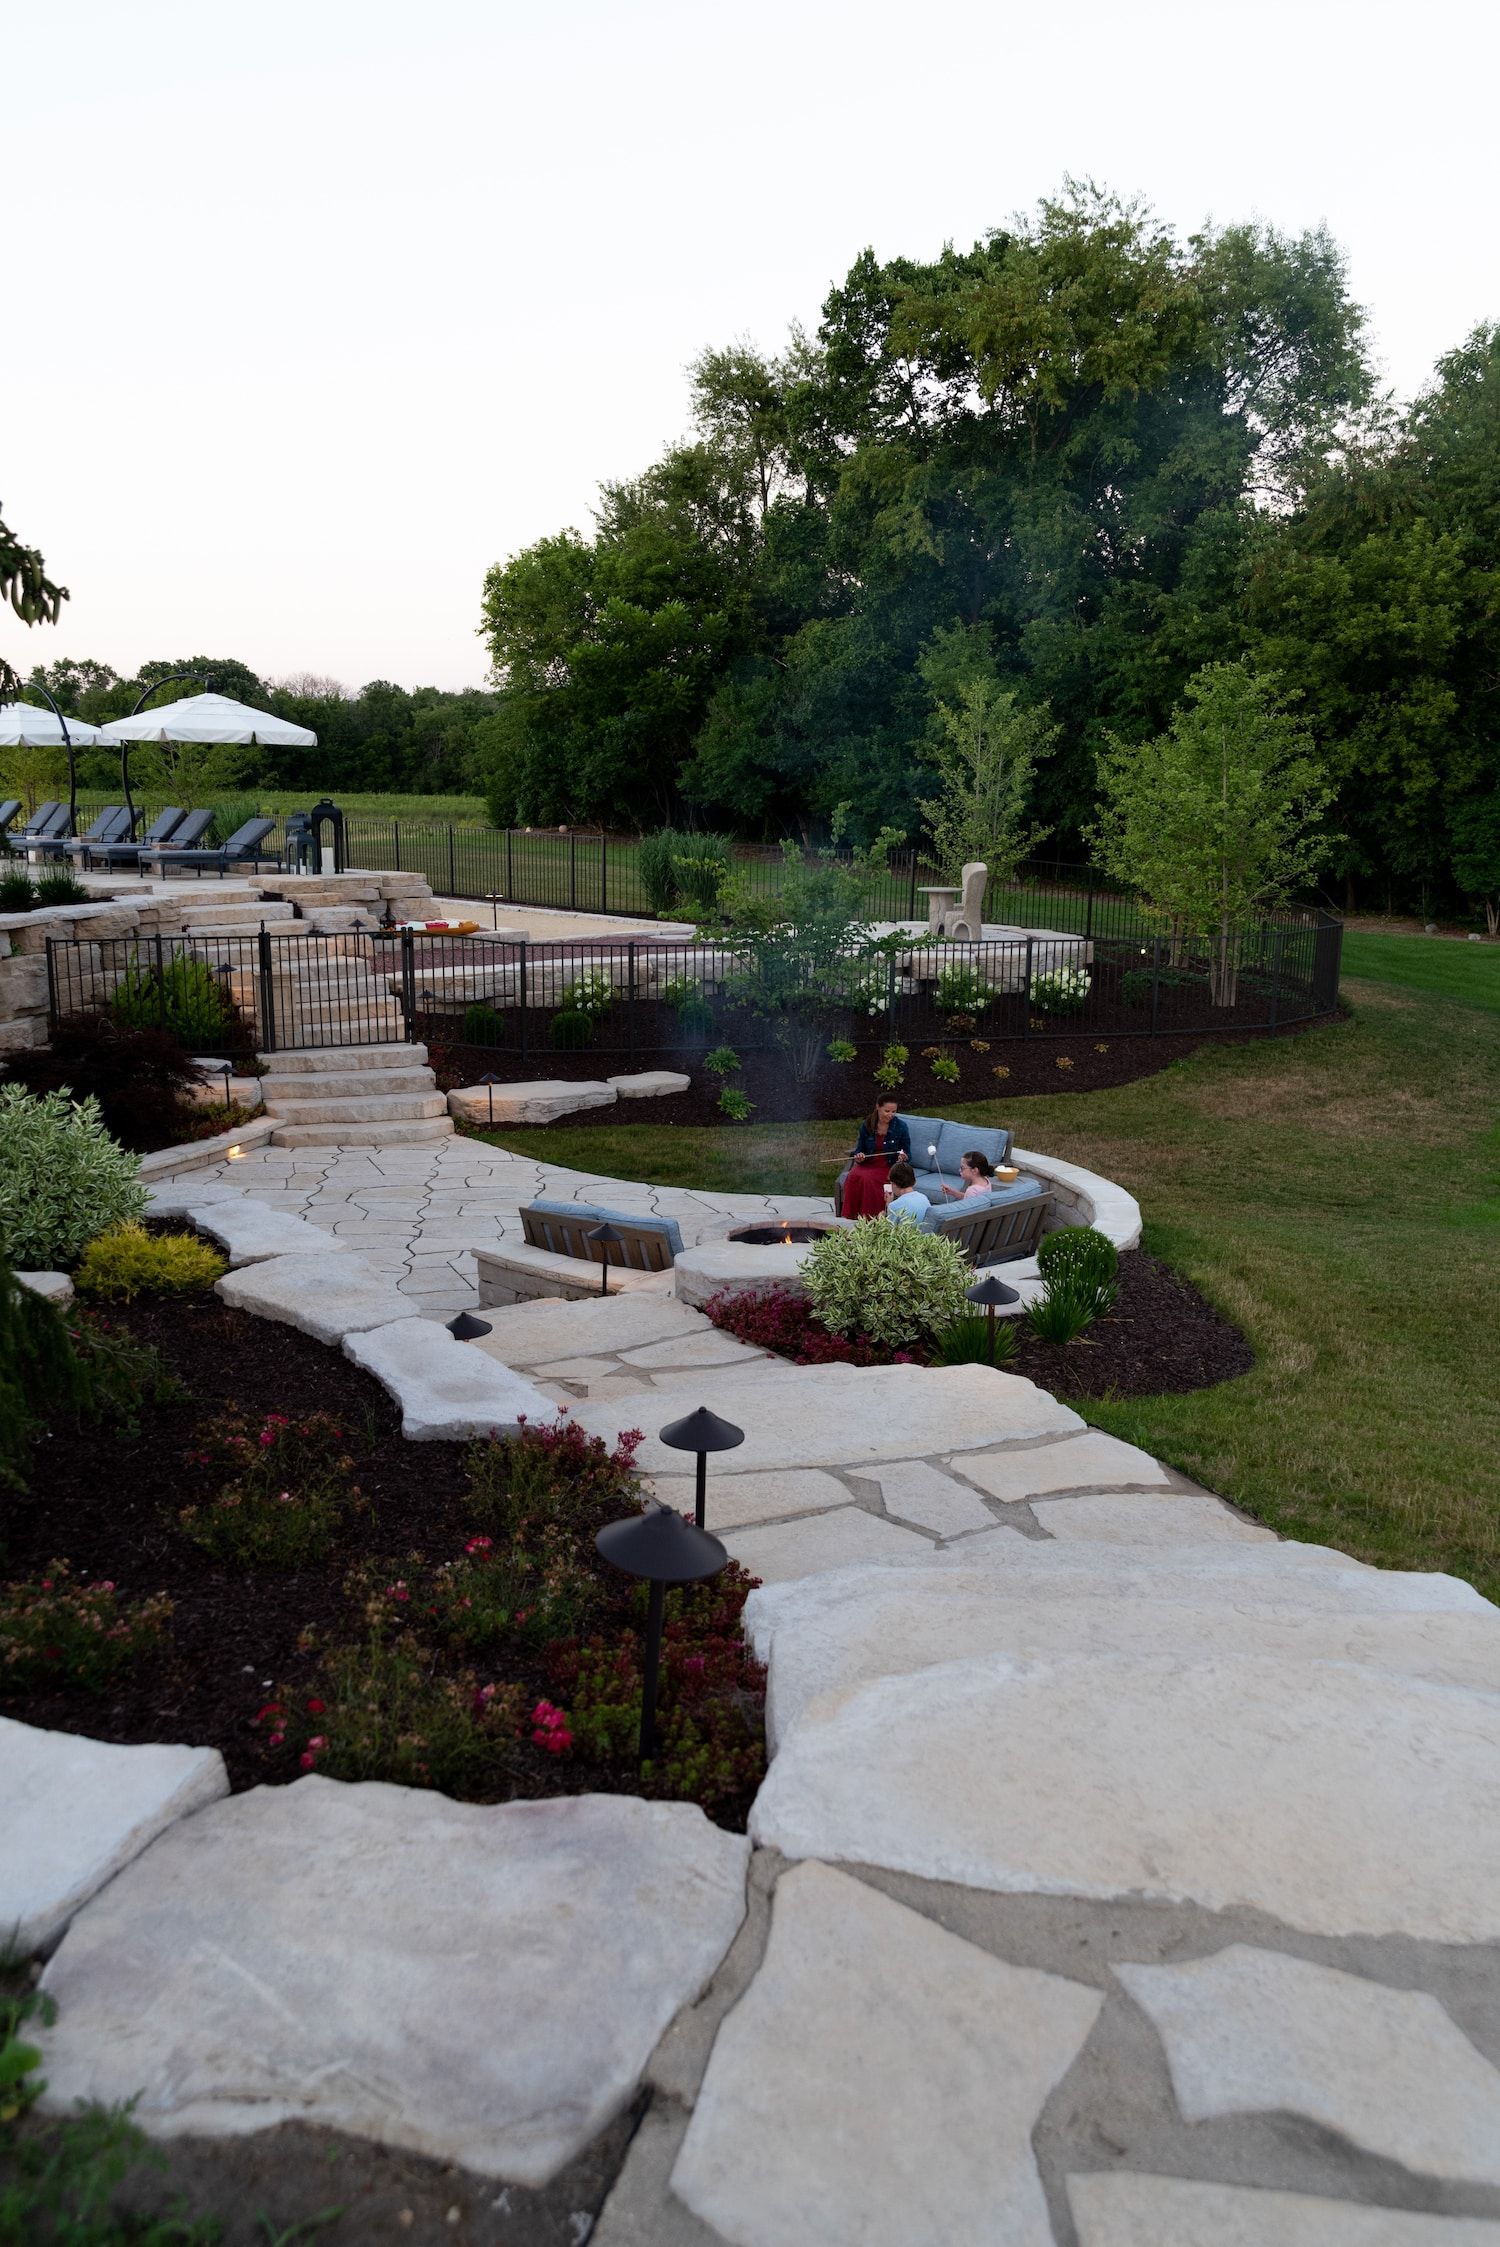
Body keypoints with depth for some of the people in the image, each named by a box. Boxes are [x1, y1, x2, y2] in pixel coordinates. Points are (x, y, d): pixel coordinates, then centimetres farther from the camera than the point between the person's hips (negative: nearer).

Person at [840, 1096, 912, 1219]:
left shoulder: (901, 1127, -4)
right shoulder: (866, 1125, 3)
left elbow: (908, 1154, 1)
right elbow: (859, 1149, 12)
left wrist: (904, 1157, -22)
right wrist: (858, 1156, -12)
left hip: (889, 1166, -3)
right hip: (868, 1163, 3)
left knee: (868, 1178, -33)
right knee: (853, 1176, -29)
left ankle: (870, 1216, -21)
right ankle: (851, 1214, -18)